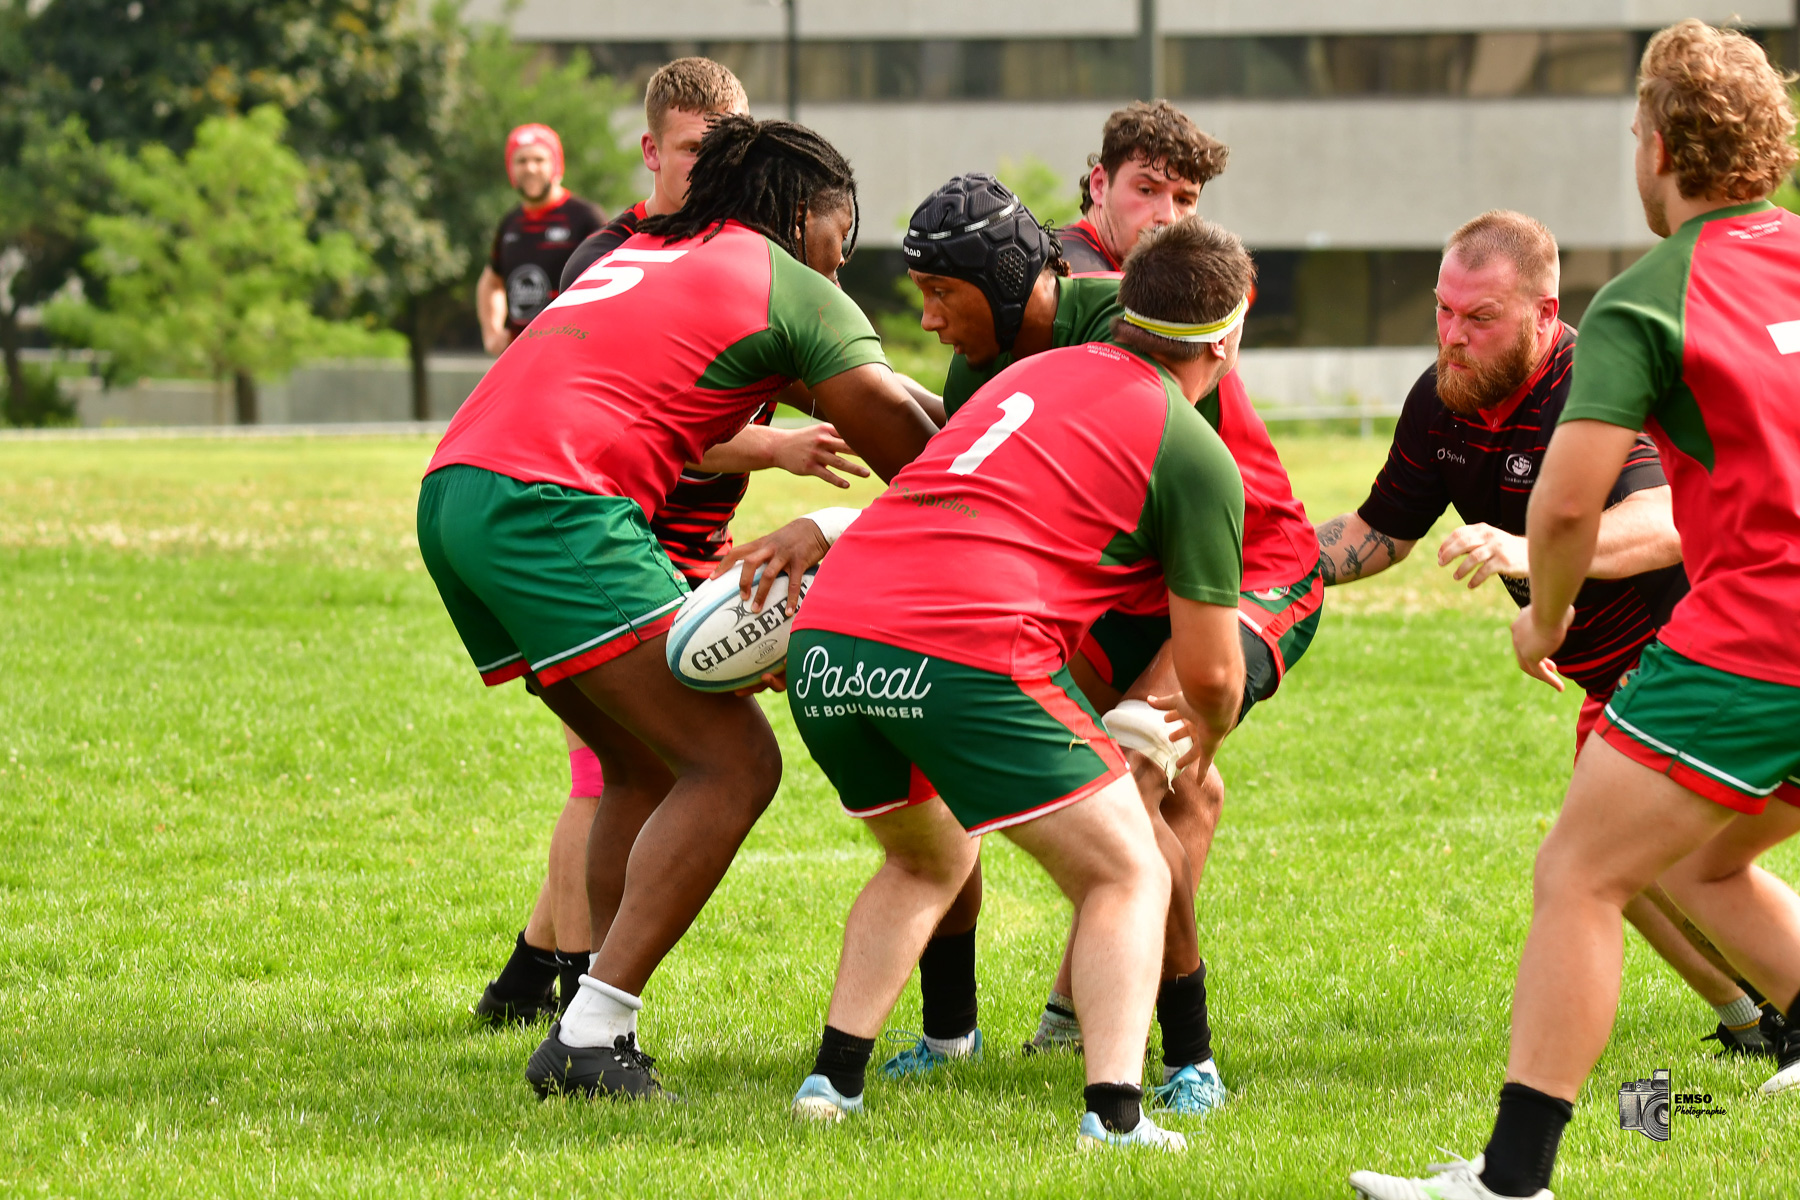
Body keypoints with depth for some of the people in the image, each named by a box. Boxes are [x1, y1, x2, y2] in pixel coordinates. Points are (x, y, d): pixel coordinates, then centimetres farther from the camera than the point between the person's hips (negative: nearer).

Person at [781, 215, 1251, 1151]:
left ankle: (833, 1077, 23)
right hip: (968, 653, -7)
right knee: (1127, 877, 8)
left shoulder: (1036, 372, 24)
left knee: (927, 861, 32)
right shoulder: (1195, 456, 6)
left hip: (825, 635, 7)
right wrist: (1203, 732, 32)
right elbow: (1209, 670, 10)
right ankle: (1114, 1114, -9)